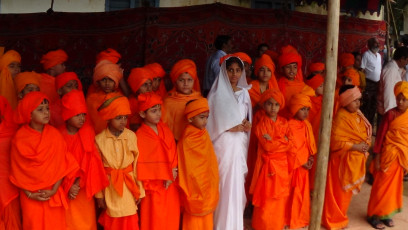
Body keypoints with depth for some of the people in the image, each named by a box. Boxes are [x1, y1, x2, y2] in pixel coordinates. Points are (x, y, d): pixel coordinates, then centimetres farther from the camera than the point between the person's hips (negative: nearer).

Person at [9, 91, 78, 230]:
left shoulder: (54, 134, -5)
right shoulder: (20, 139, -8)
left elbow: (62, 165, -4)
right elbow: (18, 171, -3)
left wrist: (54, 190, -11)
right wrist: (29, 194, -9)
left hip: (54, 195, 1)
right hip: (31, 197, -1)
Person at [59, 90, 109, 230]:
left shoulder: (88, 132, -4)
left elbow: (89, 162, -5)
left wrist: (79, 183, -12)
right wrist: (68, 185, -11)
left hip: (84, 188, 0)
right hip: (65, 187, 0)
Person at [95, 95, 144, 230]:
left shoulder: (131, 136, -8)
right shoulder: (99, 140, -9)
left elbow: (137, 164, -3)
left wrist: (140, 191, 1)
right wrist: (99, 194, 1)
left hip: (129, 185, 1)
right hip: (110, 186, 0)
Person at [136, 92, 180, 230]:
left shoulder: (165, 130, 3)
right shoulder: (139, 136, -14)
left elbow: (174, 153, 8)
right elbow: (142, 166, -12)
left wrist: (172, 174, -8)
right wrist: (167, 173, -10)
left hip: (170, 185, 5)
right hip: (154, 187, -5)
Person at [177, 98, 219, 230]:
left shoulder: (204, 135, 1)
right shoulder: (186, 141, -18)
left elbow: (211, 163, 8)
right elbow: (185, 169, -13)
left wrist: (212, 187, 9)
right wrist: (188, 194, -8)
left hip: (207, 186, 6)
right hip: (194, 187, -6)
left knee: (207, 219, 15)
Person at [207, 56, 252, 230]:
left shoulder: (244, 93, 9)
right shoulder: (216, 94, -6)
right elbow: (210, 123, -6)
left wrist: (247, 125, -3)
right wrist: (230, 128, -14)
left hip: (240, 145, 4)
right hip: (223, 145, -4)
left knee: (238, 183, 7)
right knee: (224, 184, -4)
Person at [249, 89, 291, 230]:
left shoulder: (284, 123, 6)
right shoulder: (262, 124, -9)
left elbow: (289, 144, -1)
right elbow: (268, 146, -18)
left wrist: (273, 141, -14)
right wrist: (283, 140, -10)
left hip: (282, 165, 5)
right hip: (268, 165, -5)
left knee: (280, 198, 12)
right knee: (267, 199, 1)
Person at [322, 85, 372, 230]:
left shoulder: (358, 115, 5)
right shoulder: (341, 117, -21)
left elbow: (365, 134, 18)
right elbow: (336, 141, -23)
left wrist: (365, 145, 1)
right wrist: (355, 146, -23)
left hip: (356, 160, 9)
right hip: (343, 160, -8)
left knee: (347, 191, 19)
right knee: (337, 192, 4)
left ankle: (340, 217, 35)